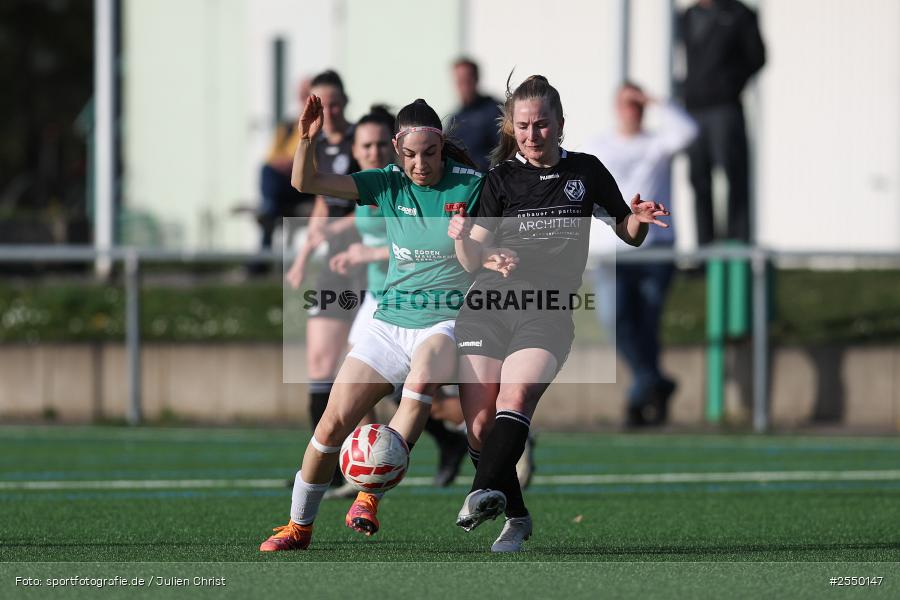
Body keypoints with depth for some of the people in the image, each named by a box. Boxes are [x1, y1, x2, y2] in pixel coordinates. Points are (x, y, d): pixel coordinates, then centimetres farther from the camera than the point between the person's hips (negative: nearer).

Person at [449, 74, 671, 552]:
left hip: (548, 310, -1)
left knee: (517, 394, -29)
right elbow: (471, 261, 7)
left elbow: (629, 235, 21)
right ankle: (516, 518, 10)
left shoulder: (585, 172, 11)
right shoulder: (501, 179, 11)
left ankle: (486, 493, -47)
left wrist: (638, 219, -3)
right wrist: (462, 238, -16)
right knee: (480, 427, -9)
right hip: (490, 303, 1)